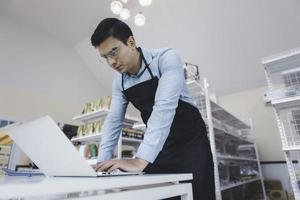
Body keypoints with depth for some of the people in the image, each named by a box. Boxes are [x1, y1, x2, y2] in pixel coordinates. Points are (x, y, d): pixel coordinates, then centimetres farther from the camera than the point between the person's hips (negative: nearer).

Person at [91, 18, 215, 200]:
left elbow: (164, 107, -32)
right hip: (158, 147, 5)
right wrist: (102, 162, -8)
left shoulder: (166, 58, -20)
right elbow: (113, 121, 0)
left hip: (190, 140, -4)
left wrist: (140, 160, -38)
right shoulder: (119, 82, 0)